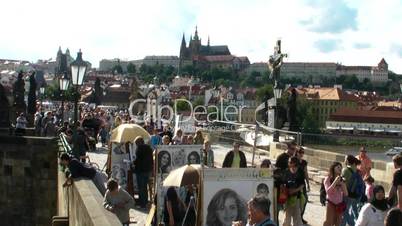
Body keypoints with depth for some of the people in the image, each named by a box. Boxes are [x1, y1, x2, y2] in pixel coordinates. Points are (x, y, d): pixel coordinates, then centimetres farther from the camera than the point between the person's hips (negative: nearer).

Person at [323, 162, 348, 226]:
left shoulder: (341, 180, 6)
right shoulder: (328, 179, -5)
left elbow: (346, 194, 4)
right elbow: (328, 191, -18)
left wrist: (342, 184, -11)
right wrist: (335, 182, -22)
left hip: (340, 204, 4)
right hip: (331, 203, -4)